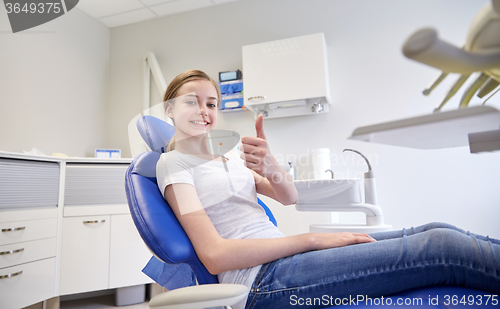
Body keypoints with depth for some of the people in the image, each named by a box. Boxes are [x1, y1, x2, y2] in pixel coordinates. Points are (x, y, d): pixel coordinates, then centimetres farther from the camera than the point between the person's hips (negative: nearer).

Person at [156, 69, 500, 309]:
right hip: (263, 279, -7)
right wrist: (313, 239, -14)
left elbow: (289, 197, 6)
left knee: (435, 231, -2)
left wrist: (271, 168, -18)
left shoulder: (228, 158, 18)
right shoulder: (173, 163, -3)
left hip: (283, 255, 7)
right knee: (439, 247, -17)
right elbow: (214, 255, -15)